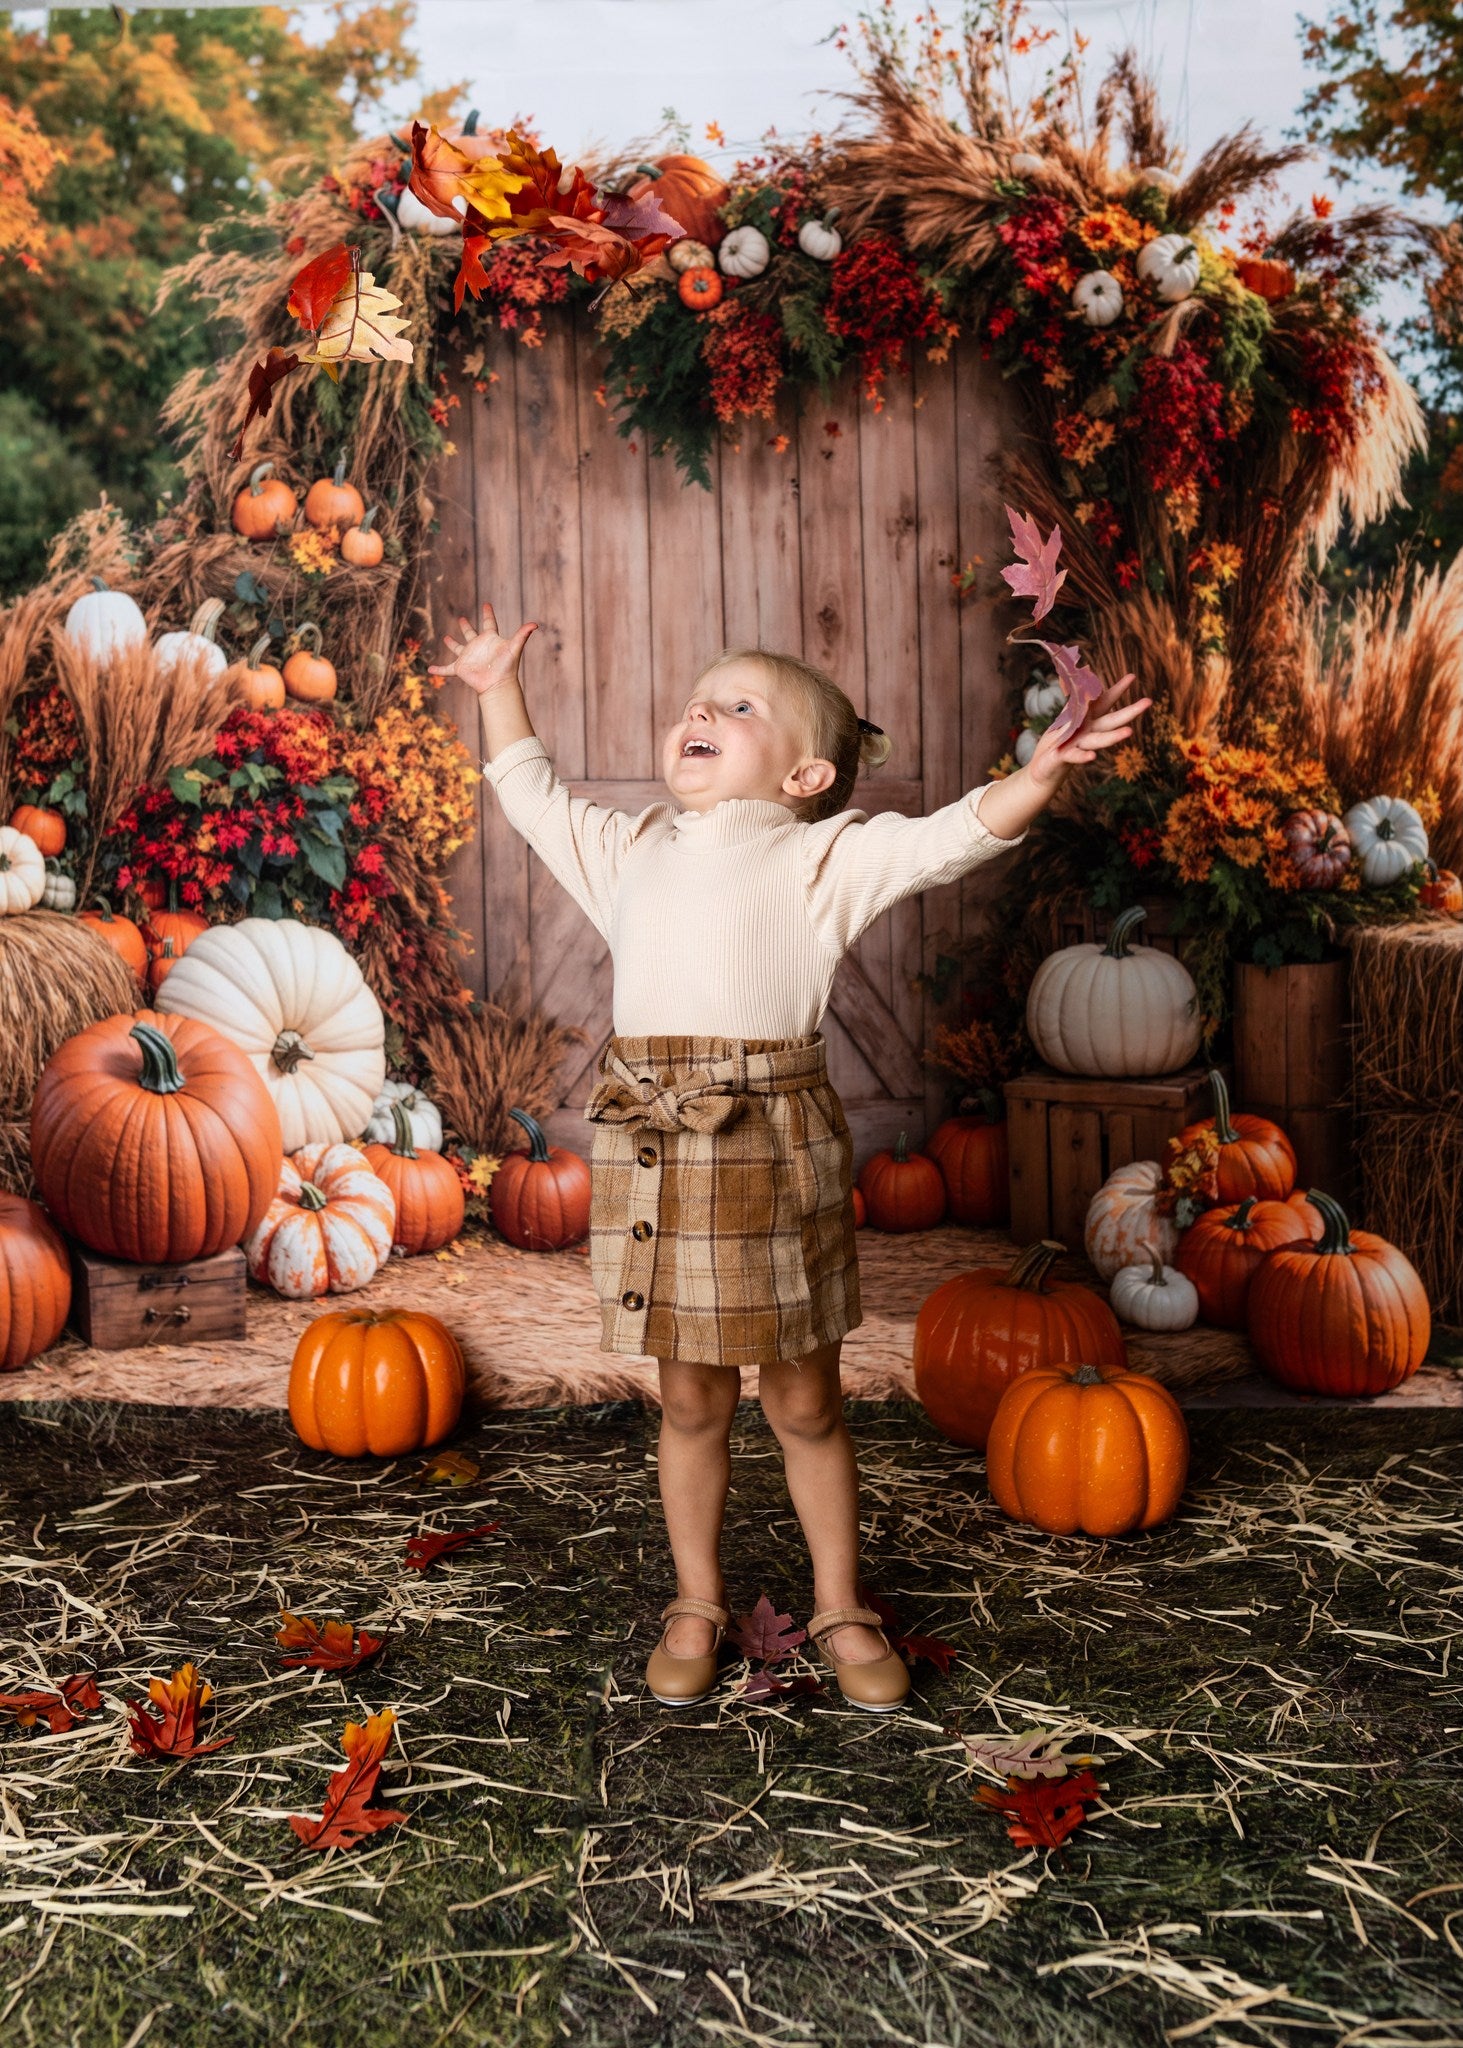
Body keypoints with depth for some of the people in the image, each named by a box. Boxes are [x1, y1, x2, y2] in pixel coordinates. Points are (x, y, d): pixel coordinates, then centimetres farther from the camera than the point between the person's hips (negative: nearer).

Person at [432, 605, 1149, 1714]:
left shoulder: (822, 856, 2)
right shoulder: (629, 849, 17)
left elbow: (951, 836, -10)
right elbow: (533, 794, 33)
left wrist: (1046, 765, -25)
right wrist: (500, 689, 36)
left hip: (776, 1150, -3)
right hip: (652, 1153, 3)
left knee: (805, 1400, 10)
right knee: (691, 1399, 14)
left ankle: (839, 1606, 29)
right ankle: (699, 1604, 32)